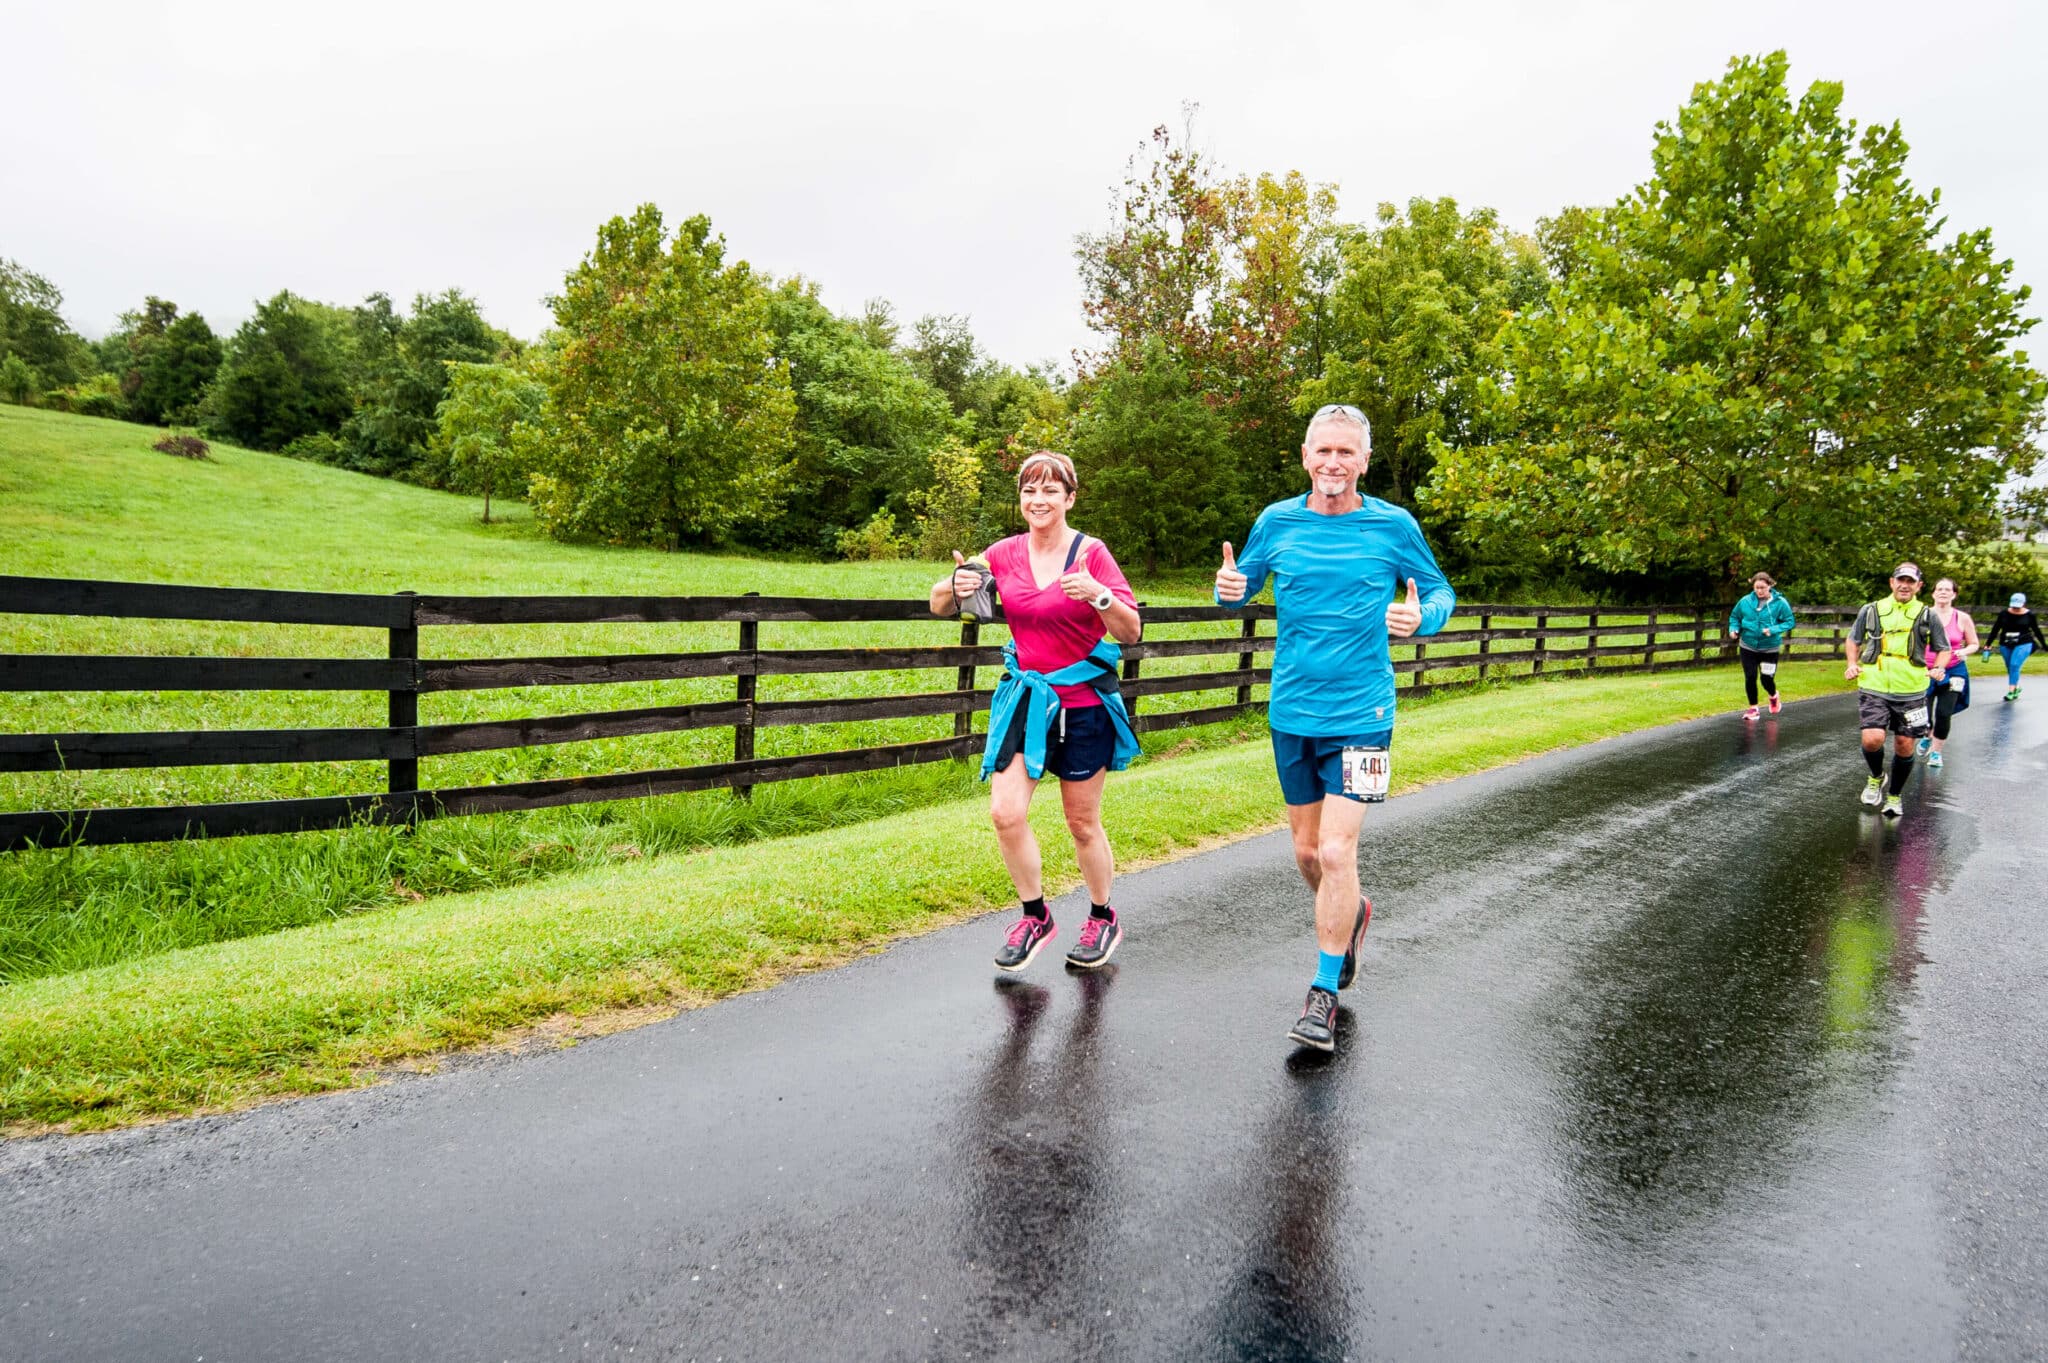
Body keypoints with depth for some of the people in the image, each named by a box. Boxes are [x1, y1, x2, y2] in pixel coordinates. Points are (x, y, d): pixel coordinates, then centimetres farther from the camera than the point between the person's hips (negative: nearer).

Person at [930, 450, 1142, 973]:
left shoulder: (1090, 553, -11)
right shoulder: (1005, 554, 0)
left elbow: (1130, 632, -15)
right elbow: (939, 607, 6)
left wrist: (1098, 594, -33)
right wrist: (956, 586, -16)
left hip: (1083, 702, -3)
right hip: (1025, 696, 3)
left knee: (1083, 824, 8)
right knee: (1006, 812, -7)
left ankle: (1103, 919, 32)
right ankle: (1036, 917, 16)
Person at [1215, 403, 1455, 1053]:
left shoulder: (1394, 525, -3)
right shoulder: (1277, 522, 2)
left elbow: (1440, 591, 7)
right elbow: (1243, 586, 13)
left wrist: (1421, 616, -17)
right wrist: (1229, 589, -12)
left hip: (1359, 714, -3)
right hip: (1290, 712, 3)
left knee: (1336, 852, -11)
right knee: (1307, 850, 14)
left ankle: (1324, 995, 4)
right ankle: (1350, 913, 47)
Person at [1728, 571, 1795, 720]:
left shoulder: (1780, 603, -11)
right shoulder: (1745, 601, -5)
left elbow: (1789, 622, -6)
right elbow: (1734, 617, 10)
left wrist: (1773, 630, -22)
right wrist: (1734, 629, -9)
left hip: (1769, 648, -2)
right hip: (1748, 647, 2)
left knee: (1767, 679, 3)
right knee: (1750, 678, 1)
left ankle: (1774, 696, 39)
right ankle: (1753, 708, 19)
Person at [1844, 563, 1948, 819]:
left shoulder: (1926, 615, 4)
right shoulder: (1871, 610, 4)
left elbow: (1943, 648, 13)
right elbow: (1853, 640, 17)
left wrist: (1939, 668, -7)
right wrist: (1853, 663, 0)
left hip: (1911, 692, 1)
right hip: (1874, 689, -1)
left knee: (1904, 746, 6)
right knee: (1872, 739, -18)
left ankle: (1894, 796, 27)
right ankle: (1876, 777, 14)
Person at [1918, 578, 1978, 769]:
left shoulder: (1962, 618, -3)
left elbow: (1974, 644, 7)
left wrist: (1964, 652, -13)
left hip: (1953, 672, 0)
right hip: (1926, 672, 0)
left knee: (1944, 713, -5)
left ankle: (1936, 752, 15)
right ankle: (1927, 737, 33)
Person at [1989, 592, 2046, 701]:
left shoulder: (2029, 615, -3)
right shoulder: (2004, 614, -1)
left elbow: (2037, 631, 7)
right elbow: (1995, 629, 4)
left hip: (2023, 644, -3)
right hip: (2006, 645, 3)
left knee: (2014, 666, -17)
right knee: (2010, 668, 9)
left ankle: (2011, 691, -16)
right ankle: (2016, 687, 31)